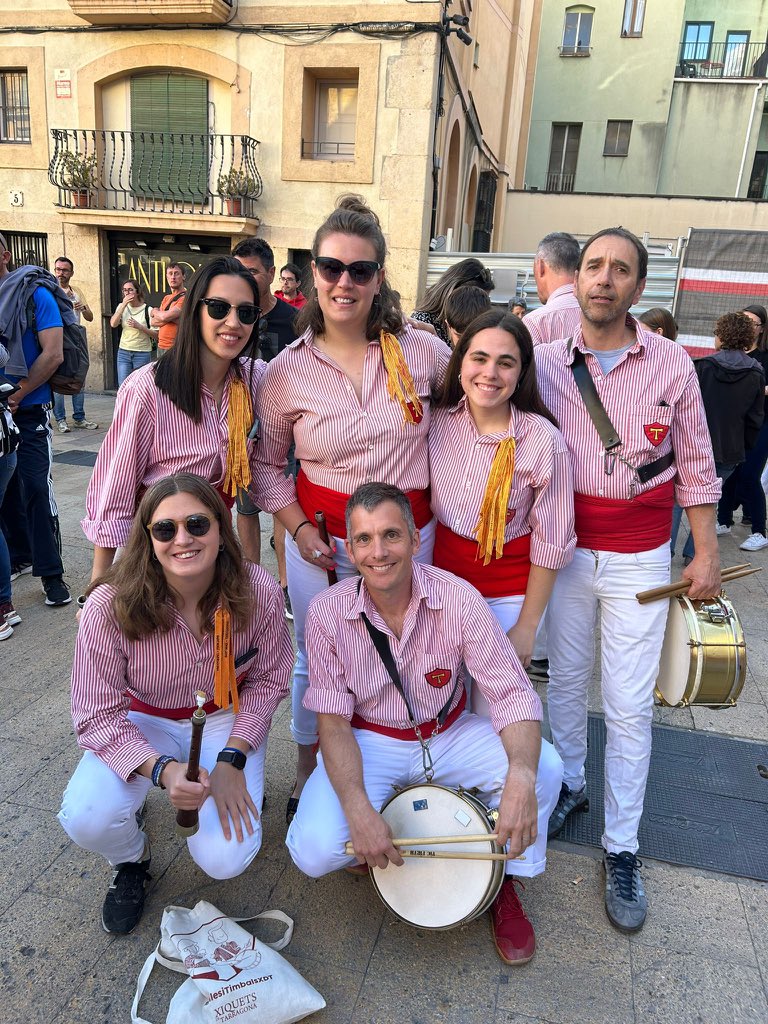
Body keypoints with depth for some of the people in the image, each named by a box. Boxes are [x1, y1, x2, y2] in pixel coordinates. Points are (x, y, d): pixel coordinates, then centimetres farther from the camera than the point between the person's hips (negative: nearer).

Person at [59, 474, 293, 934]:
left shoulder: (259, 592, -23)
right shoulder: (110, 606, -26)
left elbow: (267, 680, -6)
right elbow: (98, 715, -18)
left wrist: (233, 759, -16)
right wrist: (161, 770, -33)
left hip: (227, 719, 0)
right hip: (143, 724, 0)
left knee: (225, 860, -16)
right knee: (87, 820, -27)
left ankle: (243, 785, 20)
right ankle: (133, 860, 11)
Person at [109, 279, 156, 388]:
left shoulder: (148, 310, -3)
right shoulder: (122, 307, 10)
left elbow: (156, 335, -5)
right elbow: (113, 324, -7)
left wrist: (139, 326, -19)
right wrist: (124, 304, -9)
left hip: (142, 354, -3)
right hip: (123, 353, 3)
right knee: (123, 387, -1)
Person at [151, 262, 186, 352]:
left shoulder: (185, 297, -9)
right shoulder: (166, 298, 18)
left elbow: (165, 317, -18)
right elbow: (153, 322, 10)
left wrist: (155, 311, 5)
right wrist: (169, 318, -9)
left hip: (175, 348, -8)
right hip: (161, 346, 8)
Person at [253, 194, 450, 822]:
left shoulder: (421, 350, -6)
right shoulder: (288, 371, -6)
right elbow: (266, 463, 5)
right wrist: (297, 529, -8)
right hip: (322, 540, 0)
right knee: (315, 660, 13)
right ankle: (306, 774, 40)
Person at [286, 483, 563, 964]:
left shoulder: (458, 598, -20)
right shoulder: (328, 612, -18)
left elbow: (513, 693, -20)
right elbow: (333, 721, -14)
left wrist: (521, 776, -41)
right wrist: (358, 809, -30)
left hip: (449, 734, 1)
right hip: (370, 742, 0)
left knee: (544, 765, -25)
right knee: (316, 852, -24)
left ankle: (504, 880, 5)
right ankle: (376, 843, 14)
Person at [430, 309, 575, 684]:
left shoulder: (543, 440, -18)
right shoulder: (439, 421, -8)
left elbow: (550, 542, -11)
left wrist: (527, 626, -7)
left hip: (507, 593, -3)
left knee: (491, 710, 8)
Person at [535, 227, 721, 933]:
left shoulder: (672, 364, -3)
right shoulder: (546, 361, -2)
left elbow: (695, 462, 3)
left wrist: (707, 552, 2)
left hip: (639, 557, -1)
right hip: (564, 549, 2)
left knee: (630, 705, 2)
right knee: (565, 679, 16)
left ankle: (622, 850, 18)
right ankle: (568, 785, 40)